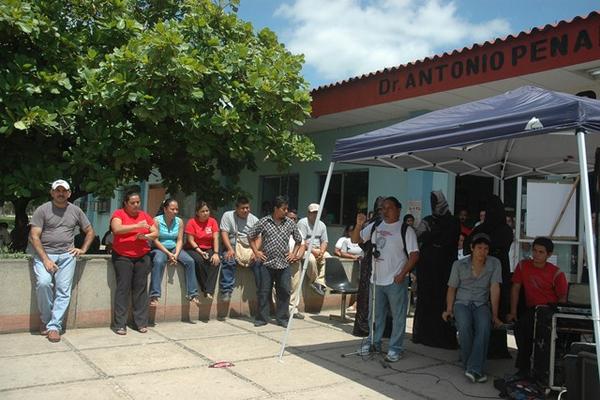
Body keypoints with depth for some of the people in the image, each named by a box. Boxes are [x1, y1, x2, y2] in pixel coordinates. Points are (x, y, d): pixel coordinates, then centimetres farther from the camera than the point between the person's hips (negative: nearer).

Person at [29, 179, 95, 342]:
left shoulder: (75, 211, 12)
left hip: (67, 255, 2)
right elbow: (34, 237, -5)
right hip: (44, 254, -2)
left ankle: (54, 326, -3)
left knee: (63, 291, -9)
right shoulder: (42, 210, 1)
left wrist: (83, 249, 7)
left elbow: (90, 231, 22)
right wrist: (45, 260, -13)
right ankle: (45, 320, -3)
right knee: (43, 282, -24)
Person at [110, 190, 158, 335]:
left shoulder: (145, 215, 10)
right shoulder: (118, 214, -2)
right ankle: (120, 324, -2)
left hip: (142, 257, 4)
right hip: (122, 257, -3)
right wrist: (137, 226, -24)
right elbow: (117, 229, -20)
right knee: (123, 289, -6)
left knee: (141, 289, 3)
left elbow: (156, 233, 9)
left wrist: (146, 236, -12)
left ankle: (141, 322, 9)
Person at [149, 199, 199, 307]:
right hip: (159, 248, -4)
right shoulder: (157, 220, -10)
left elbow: (180, 240, -1)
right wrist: (168, 253, -21)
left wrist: (176, 254, -18)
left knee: (190, 261, -19)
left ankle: (192, 294, -13)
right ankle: (154, 296, -34)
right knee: (158, 262, -36)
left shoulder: (179, 221, 1)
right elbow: (155, 241, -13)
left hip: (174, 248, 4)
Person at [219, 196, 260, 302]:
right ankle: (226, 290, -28)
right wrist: (230, 249, -21)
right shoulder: (228, 215, 2)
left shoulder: (254, 219, 10)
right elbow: (224, 233, -6)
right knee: (229, 261, -34)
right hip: (232, 247, -3)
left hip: (250, 248, 3)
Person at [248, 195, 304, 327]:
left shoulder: (290, 223, 5)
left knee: (284, 292, 4)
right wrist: (256, 252, 2)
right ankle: (262, 318, 14)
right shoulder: (264, 222, -2)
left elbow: (298, 240, 19)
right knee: (264, 292, 3)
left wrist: (294, 253, 9)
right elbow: (250, 236, 8)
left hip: (284, 264, 2)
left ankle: (282, 318, 15)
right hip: (267, 263, -2)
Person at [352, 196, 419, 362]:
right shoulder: (375, 226, 8)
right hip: (377, 279, 5)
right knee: (375, 314, 16)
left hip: (396, 281, -5)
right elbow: (356, 240, 12)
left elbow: (414, 254, -10)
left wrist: (403, 274, -17)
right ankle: (373, 342, 29)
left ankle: (395, 348, 12)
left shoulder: (405, 230, -7)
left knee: (398, 316, 2)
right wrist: (359, 225, -6)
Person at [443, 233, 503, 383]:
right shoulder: (459, 265, 1)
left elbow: (494, 289, -5)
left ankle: (474, 369, -33)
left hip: (481, 304, 0)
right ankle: (472, 367, -16)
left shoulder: (494, 264, 0)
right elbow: (452, 289, 8)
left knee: (484, 326, -33)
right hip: (462, 303, 0)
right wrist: (449, 310, -4)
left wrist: (495, 315, -8)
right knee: (465, 326, -33)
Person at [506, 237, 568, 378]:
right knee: (519, 325, -26)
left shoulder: (556, 273, -4)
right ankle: (524, 366, -9)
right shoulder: (523, 265, 4)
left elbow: (562, 298, -1)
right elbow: (516, 288, 7)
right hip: (531, 308, 3)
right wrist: (513, 312, 2)